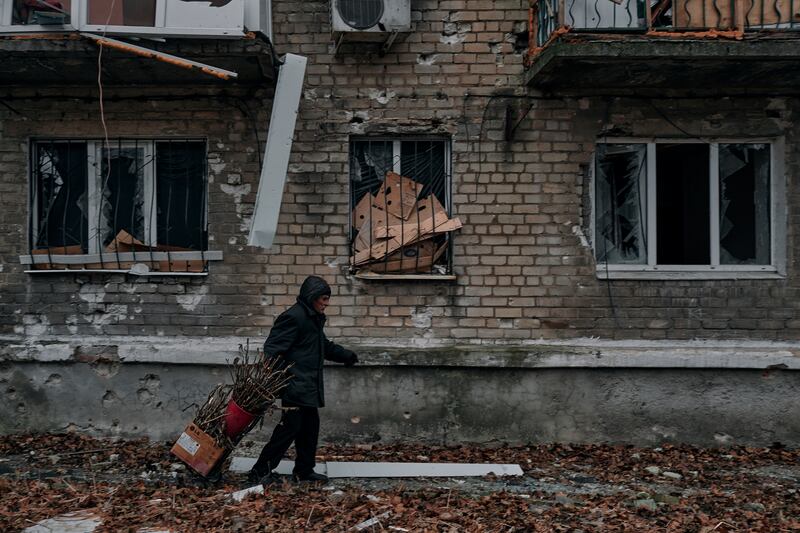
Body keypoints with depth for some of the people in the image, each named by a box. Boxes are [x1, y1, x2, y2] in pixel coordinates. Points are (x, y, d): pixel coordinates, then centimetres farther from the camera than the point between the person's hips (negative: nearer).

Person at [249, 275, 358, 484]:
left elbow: (325, 346, 33)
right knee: (290, 426, -8)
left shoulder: (314, 318, 17)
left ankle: (304, 470, 25)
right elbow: (273, 348, -20)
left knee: (310, 426, 13)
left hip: (309, 386, 10)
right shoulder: (293, 317, -15)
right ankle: (261, 470, 4)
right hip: (295, 385, -10)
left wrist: (347, 355, 35)